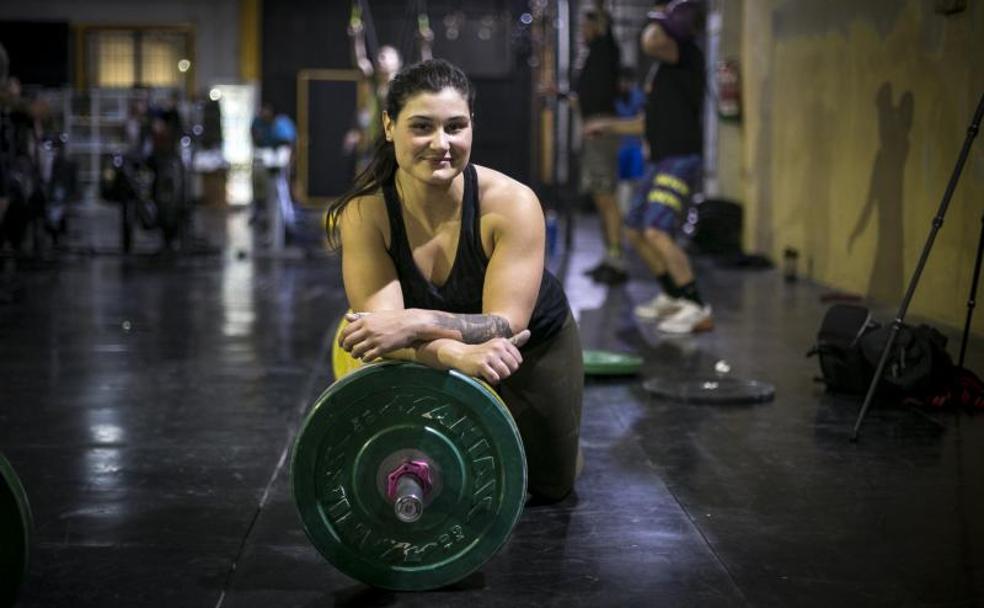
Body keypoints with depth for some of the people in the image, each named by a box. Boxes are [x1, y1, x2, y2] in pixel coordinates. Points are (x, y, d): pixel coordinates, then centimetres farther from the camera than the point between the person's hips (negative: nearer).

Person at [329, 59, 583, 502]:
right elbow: (381, 326, -36)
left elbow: (507, 326, -36)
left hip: (536, 341, 0)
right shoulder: (364, 213, -30)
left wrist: (416, 323, -53)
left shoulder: (512, 203, -34)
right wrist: (459, 356, -56)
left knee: (551, 486, 13)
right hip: (434, 353, 1)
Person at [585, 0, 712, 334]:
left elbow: (651, 43, -32)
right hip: (660, 162, 10)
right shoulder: (669, 64, 19)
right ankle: (673, 297, 31)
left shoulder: (687, 53, -10)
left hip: (679, 160, -10)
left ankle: (698, 311, -19)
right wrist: (609, 125, 31)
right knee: (635, 230, 18)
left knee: (657, 233, -23)